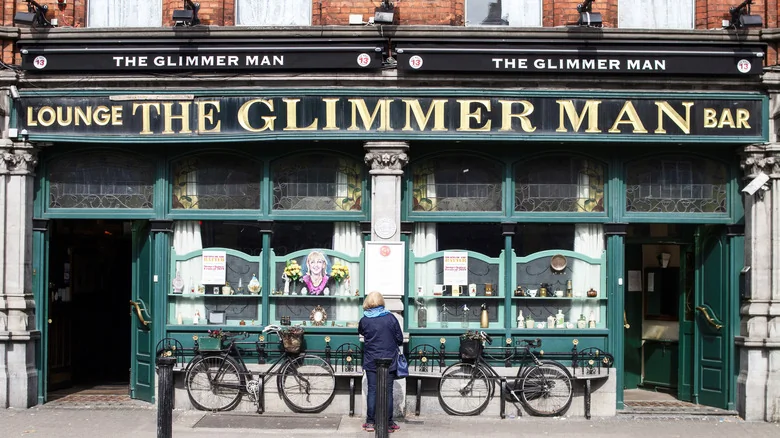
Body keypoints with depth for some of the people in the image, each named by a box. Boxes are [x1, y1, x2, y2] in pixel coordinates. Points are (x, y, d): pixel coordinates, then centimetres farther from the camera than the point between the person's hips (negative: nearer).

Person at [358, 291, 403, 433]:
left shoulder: (364, 320, -5)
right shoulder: (391, 318, -7)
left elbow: (360, 332, 17)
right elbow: (400, 339, 0)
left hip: (371, 362, 1)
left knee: (372, 391, 7)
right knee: (387, 392, 4)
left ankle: (370, 423, 10)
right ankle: (388, 424, 8)